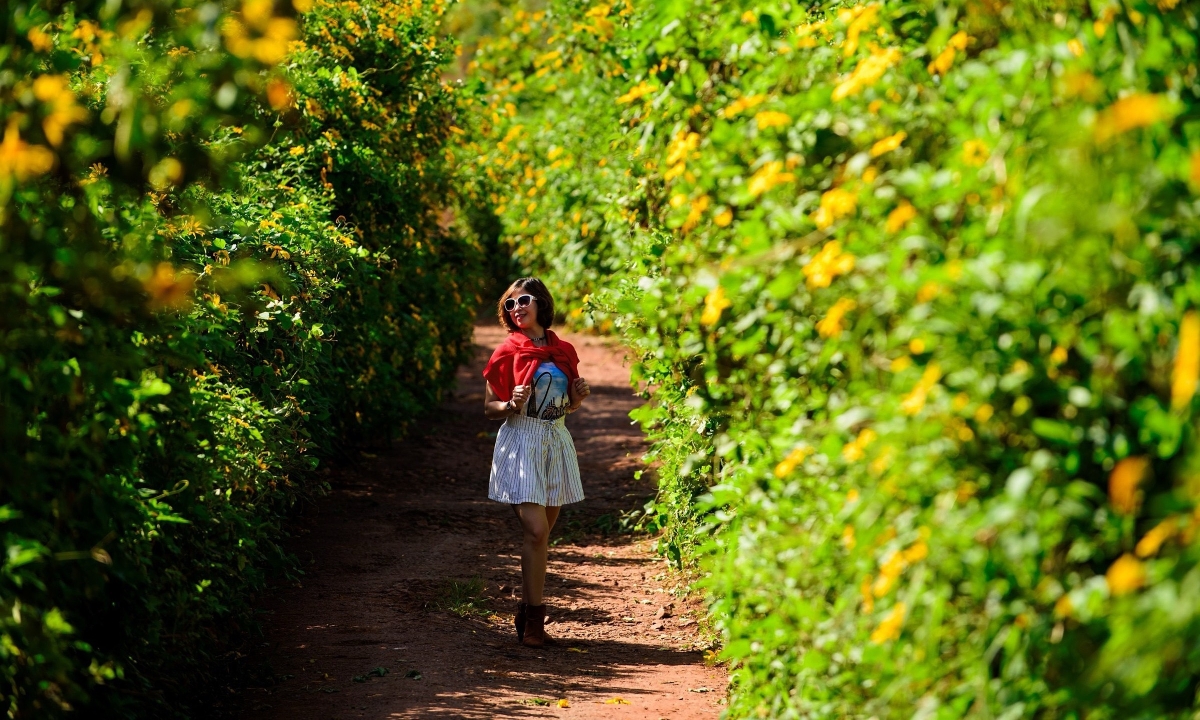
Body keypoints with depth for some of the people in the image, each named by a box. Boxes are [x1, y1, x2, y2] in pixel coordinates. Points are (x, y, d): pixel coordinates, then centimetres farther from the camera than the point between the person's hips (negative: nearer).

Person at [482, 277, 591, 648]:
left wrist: (579, 395, -1)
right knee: (536, 530, -14)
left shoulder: (564, 351, 9)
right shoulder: (508, 352, -4)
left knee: (542, 534, 7)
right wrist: (512, 405, -21)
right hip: (521, 441, -5)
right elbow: (489, 408, -1)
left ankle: (526, 614, 16)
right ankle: (533, 620, -8)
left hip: (556, 441, 5)